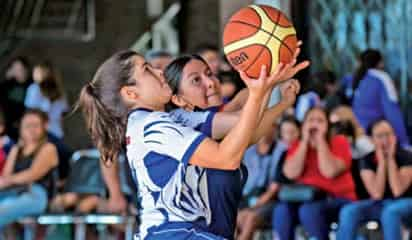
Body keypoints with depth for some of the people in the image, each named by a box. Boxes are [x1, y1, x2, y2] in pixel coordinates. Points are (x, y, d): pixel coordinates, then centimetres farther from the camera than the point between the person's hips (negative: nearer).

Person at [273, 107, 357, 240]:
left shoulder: (339, 142, -2)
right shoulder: (297, 146, 9)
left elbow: (330, 171, -20)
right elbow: (291, 173, -10)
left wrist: (320, 140, -13)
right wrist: (305, 141, -8)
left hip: (337, 200, -4)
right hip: (307, 198, 4)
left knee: (310, 210, -35)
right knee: (282, 209, -27)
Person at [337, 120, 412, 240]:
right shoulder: (367, 160, -4)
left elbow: (397, 191, -24)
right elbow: (377, 194, -15)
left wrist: (390, 158, -21)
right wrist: (382, 161, -19)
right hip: (380, 204, 4)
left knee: (389, 212, -38)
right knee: (349, 211, -23)